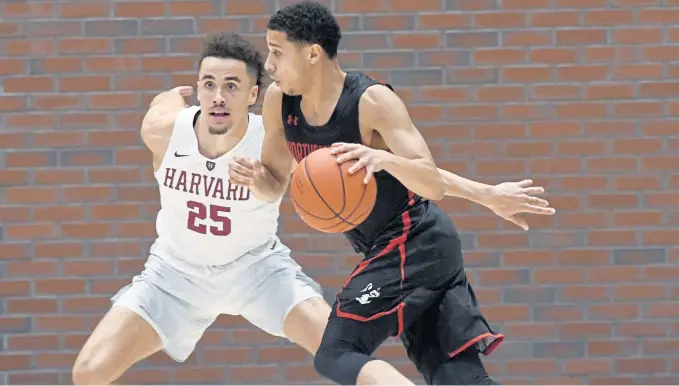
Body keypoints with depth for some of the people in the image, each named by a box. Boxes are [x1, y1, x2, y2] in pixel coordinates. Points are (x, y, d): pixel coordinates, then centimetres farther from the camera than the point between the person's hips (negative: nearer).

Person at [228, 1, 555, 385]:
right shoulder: (278, 101, 1)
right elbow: (276, 184, 14)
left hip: (414, 246, -8)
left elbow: (433, 184, -22)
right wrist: (256, 179, -9)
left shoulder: (372, 101, -19)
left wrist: (383, 159, -41)